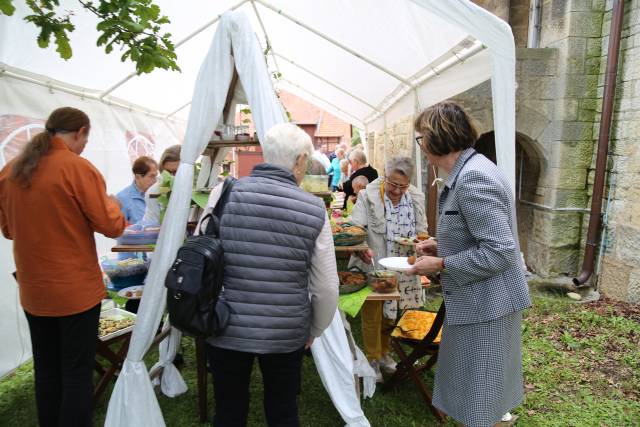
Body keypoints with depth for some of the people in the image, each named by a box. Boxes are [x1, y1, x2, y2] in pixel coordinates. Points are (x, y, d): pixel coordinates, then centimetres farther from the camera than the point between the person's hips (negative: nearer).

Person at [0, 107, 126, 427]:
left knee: (46, 371, 19)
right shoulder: (78, 167, -15)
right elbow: (111, 226, -12)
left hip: (33, 291, 6)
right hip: (75, 290, -6)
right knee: (77, 372, 6)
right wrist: (112, 204, 6)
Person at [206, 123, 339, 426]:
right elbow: (327, 288, -5)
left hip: (226, 329, 1)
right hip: (286, 333, 0)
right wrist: (314, 329, 13)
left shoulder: (225, 194, -8)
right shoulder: (314, 210, -9)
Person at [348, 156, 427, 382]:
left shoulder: (416, 198, 3)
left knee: (391, 313, 18)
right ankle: (372, 359, 27)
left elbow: (421, 230, 14)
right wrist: (362, 249, -31)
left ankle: (383, 353, 40)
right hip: (372, 266, -4)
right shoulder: (368, 196, -12)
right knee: (372, 314, 7)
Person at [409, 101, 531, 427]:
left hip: (485, 304, -10)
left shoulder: (472, 179, -24)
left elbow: (500, 251, -27)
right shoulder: (468, 170, 8)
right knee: (473, 387, 26)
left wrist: (440, 264, -19)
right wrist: (441, 245, 7)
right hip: (477, 300, 10)